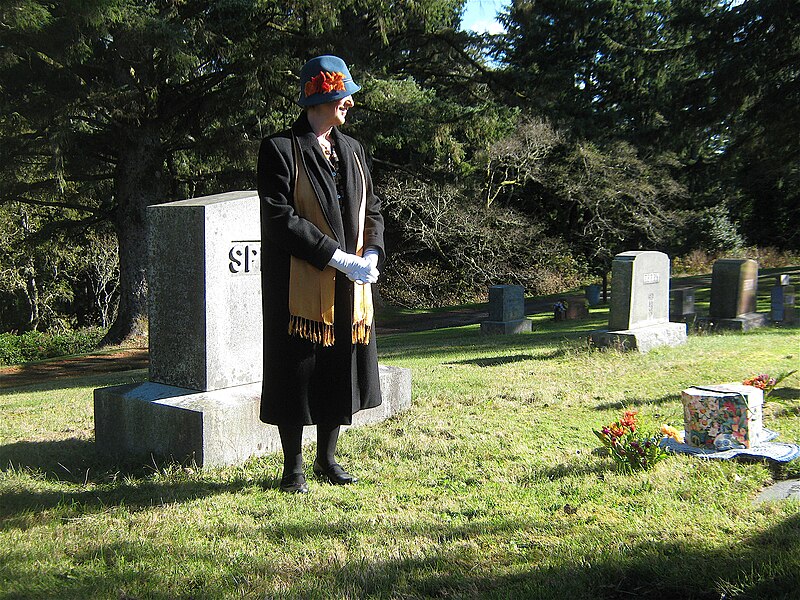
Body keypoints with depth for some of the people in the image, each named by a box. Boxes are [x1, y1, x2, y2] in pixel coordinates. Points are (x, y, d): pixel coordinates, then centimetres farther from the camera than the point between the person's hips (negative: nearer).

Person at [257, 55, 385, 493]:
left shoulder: (351, 149, 13)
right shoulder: (279, 149, -8)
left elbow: (371, 208, 16)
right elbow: (279, 218, -16)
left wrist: (371, 253, -4)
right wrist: (338, 258, -20)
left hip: (350, 289, 6)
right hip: (299, 288, -6)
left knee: (340, 371, 12)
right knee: (296, 374, 2)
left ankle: (327, 459, 30)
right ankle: (293, 468, 18)